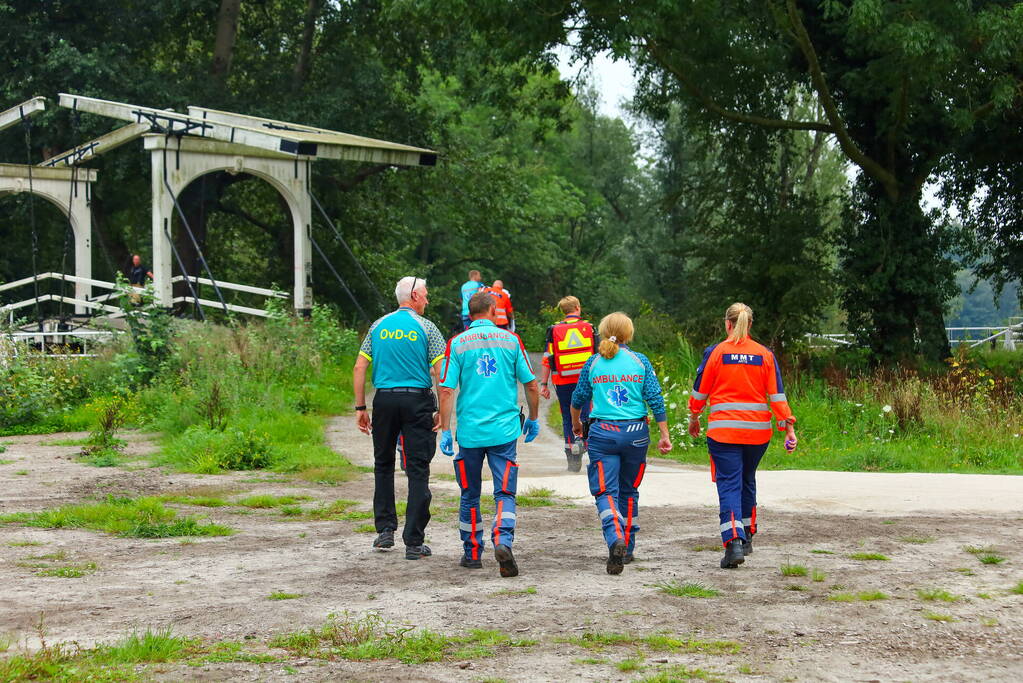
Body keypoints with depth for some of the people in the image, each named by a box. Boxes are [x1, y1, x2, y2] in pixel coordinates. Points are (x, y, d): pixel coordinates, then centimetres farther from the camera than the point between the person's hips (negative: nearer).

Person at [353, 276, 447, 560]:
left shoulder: (378, 327, 9)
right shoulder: (426, 328, -1)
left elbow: (359, 368, 6)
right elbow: (441, 372, -8)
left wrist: (360, 407, 10)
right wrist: (443, 412, -3)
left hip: (384, 399, 3)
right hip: (417, 399, -3)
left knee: (383, 465, 19)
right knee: (418, 470, 0)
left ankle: (385, 529, 16)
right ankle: (414, 542, -2)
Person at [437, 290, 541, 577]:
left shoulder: (457, 343, 0)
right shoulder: (510, 340, 3)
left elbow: (447, 390, -6)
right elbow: (531, 384, 5)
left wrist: (445, 430, -1)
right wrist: (533, 419, 19)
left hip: (470, 432, 0)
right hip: (505, 430, 0)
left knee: (470, 496, 14)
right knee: (505, 493, 0)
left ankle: (472, 554, 21)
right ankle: (503, 540, -24)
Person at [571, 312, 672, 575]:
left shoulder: (593, 363, 3)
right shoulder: (640, 361, 1)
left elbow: (578, 399, 11)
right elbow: (655, 399, -2)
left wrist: (576, 424, 31)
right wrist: (664, 435, 3)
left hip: (602, 433, -1)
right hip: (635, 432, 1)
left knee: (606, 491, -3)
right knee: (629, 491, 16)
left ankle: (615, 539, -29)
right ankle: (627, 549, 23)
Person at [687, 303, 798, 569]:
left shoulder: (715, 352, -4)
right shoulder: (765, 355, 3)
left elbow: (700, 391, 2)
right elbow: (777, 395, 0)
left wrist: (694, 418, 17)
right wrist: (788, 426, 3)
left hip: (724, 430, -3)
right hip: (758, 430, 3)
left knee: (729, 484, -5)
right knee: (747, 481, 21)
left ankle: (734, 542, -21)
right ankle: (747, 537, 31)